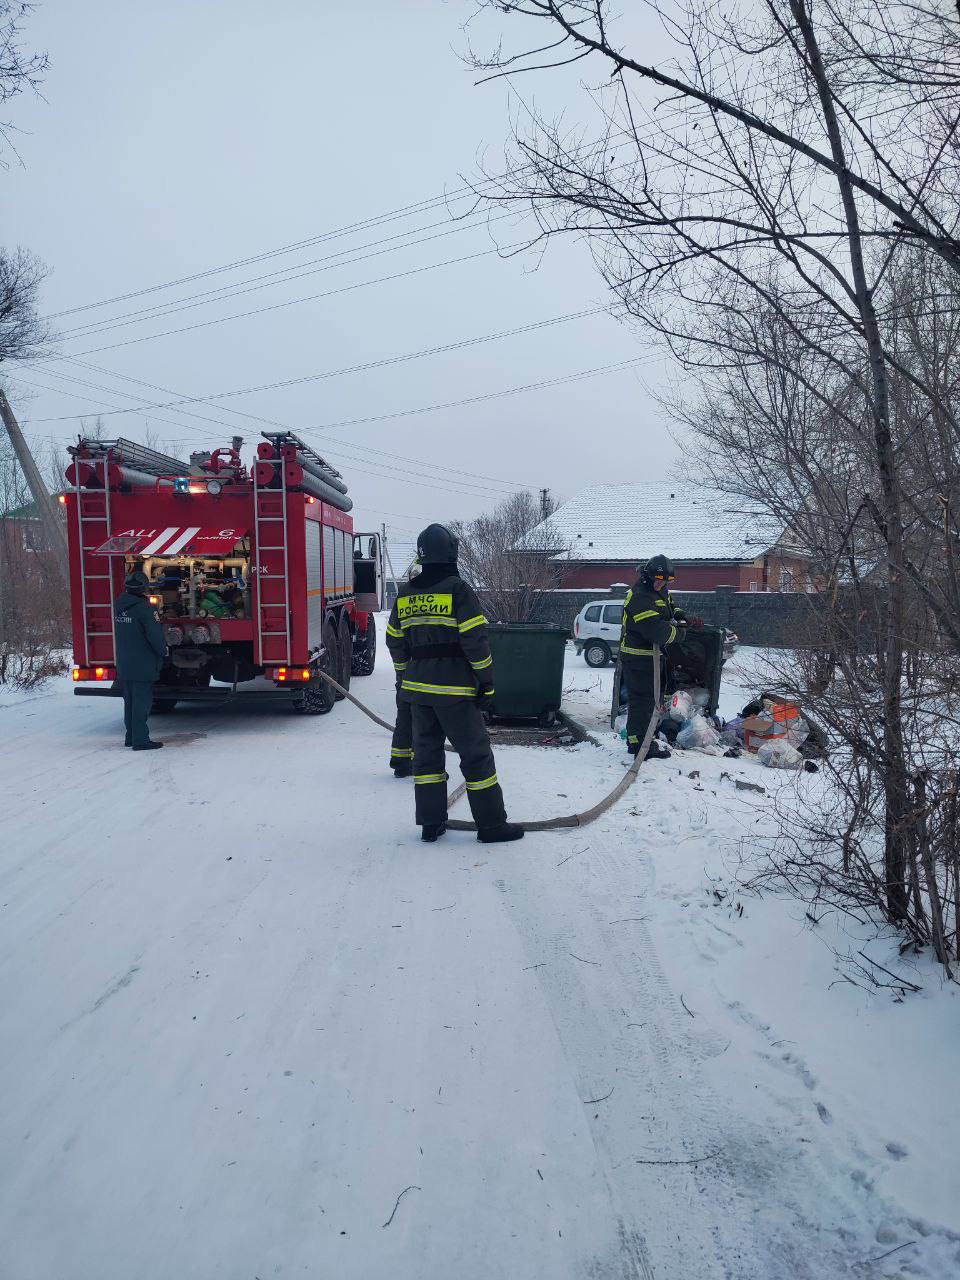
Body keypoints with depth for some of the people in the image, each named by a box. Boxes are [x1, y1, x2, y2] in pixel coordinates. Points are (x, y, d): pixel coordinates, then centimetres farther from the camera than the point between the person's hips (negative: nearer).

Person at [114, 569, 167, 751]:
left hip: (124, 665, 8)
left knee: (130, 700, 16)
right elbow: (155, 634, -16)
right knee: (142, 701, -3)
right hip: (142, 665, -8)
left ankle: (130, 737, 24)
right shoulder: (143, 608, -17)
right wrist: (163, 651, -2)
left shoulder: (119, 606, 7)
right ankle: (141, 740, -2)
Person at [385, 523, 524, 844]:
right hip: (454, 690, -6)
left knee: (426, 751, 13)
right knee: (475, 753, 1)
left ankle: (431, 823, 16)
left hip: (417, 688, 6)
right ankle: (491, 824, 5)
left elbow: (395, 641, 14)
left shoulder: (406, 594, 8)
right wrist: (486, 680, -8)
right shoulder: (458, 589, -12)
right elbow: (475, 639, -16)